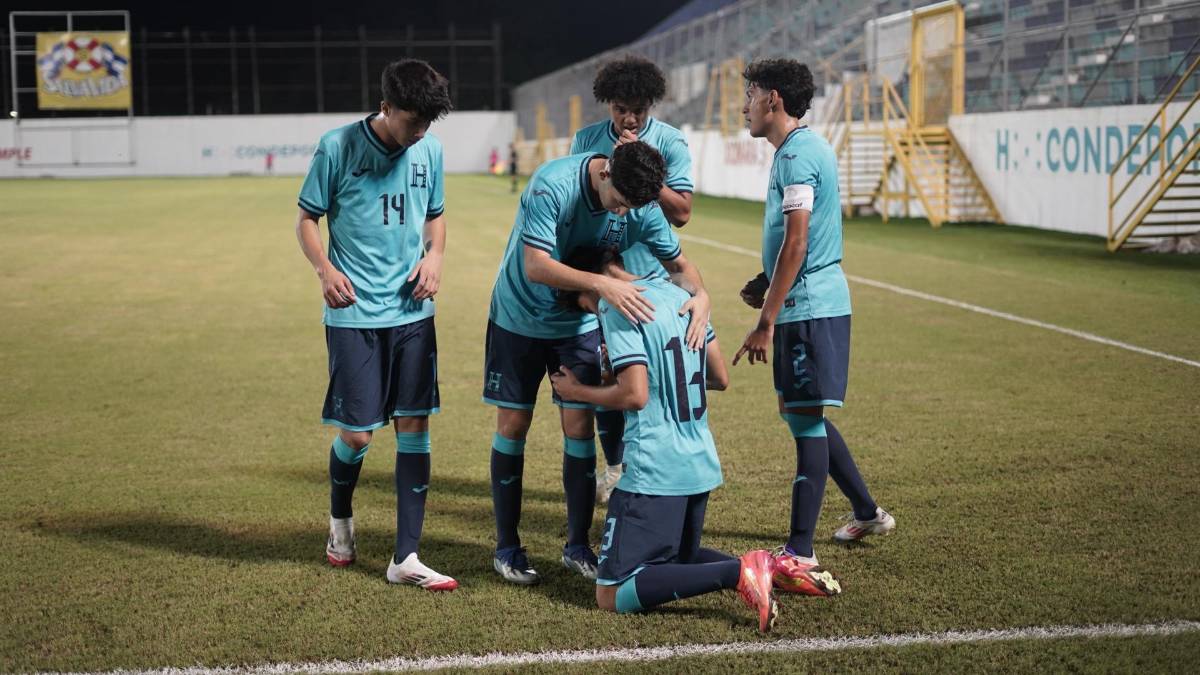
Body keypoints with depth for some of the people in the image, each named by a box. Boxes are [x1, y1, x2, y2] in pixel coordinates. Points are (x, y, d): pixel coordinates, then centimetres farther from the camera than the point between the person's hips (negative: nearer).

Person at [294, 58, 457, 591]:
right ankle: (340, 518, 32)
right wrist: (325, 270, -17)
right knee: (356, 432, -1)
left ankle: (406, 558, 6)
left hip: (412, 312, 4)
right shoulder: (338, 147, -8)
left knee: (415, 425, 0)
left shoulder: (429, 150, 5)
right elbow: (306, 219, 0)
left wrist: (434, 256, -2)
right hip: (354, 314, -4)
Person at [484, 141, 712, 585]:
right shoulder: (553, 186, -30)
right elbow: (536, 266, -36)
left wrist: (700, 294, -27)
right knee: (513, 426, 1)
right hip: (519, 318, -3)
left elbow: (677, 261, -5)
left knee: (580, 427, -3)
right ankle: (507, 548, 12)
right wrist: (602, 284, -47)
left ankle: (578, 546, 10)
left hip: (578, 324, 3)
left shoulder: (642, 207, -15)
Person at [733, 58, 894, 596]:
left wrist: (765, 322, -20)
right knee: (805, 415, 19)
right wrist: (769, 286, 20)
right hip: (818, 303, 10)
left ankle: (799, 555, -6)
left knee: (805, 419, -8)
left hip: (807, 308, -10)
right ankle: (868, 513, 31)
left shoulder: (796, 155, -16)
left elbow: (796, 243, -21)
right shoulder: (806, 148, 16)